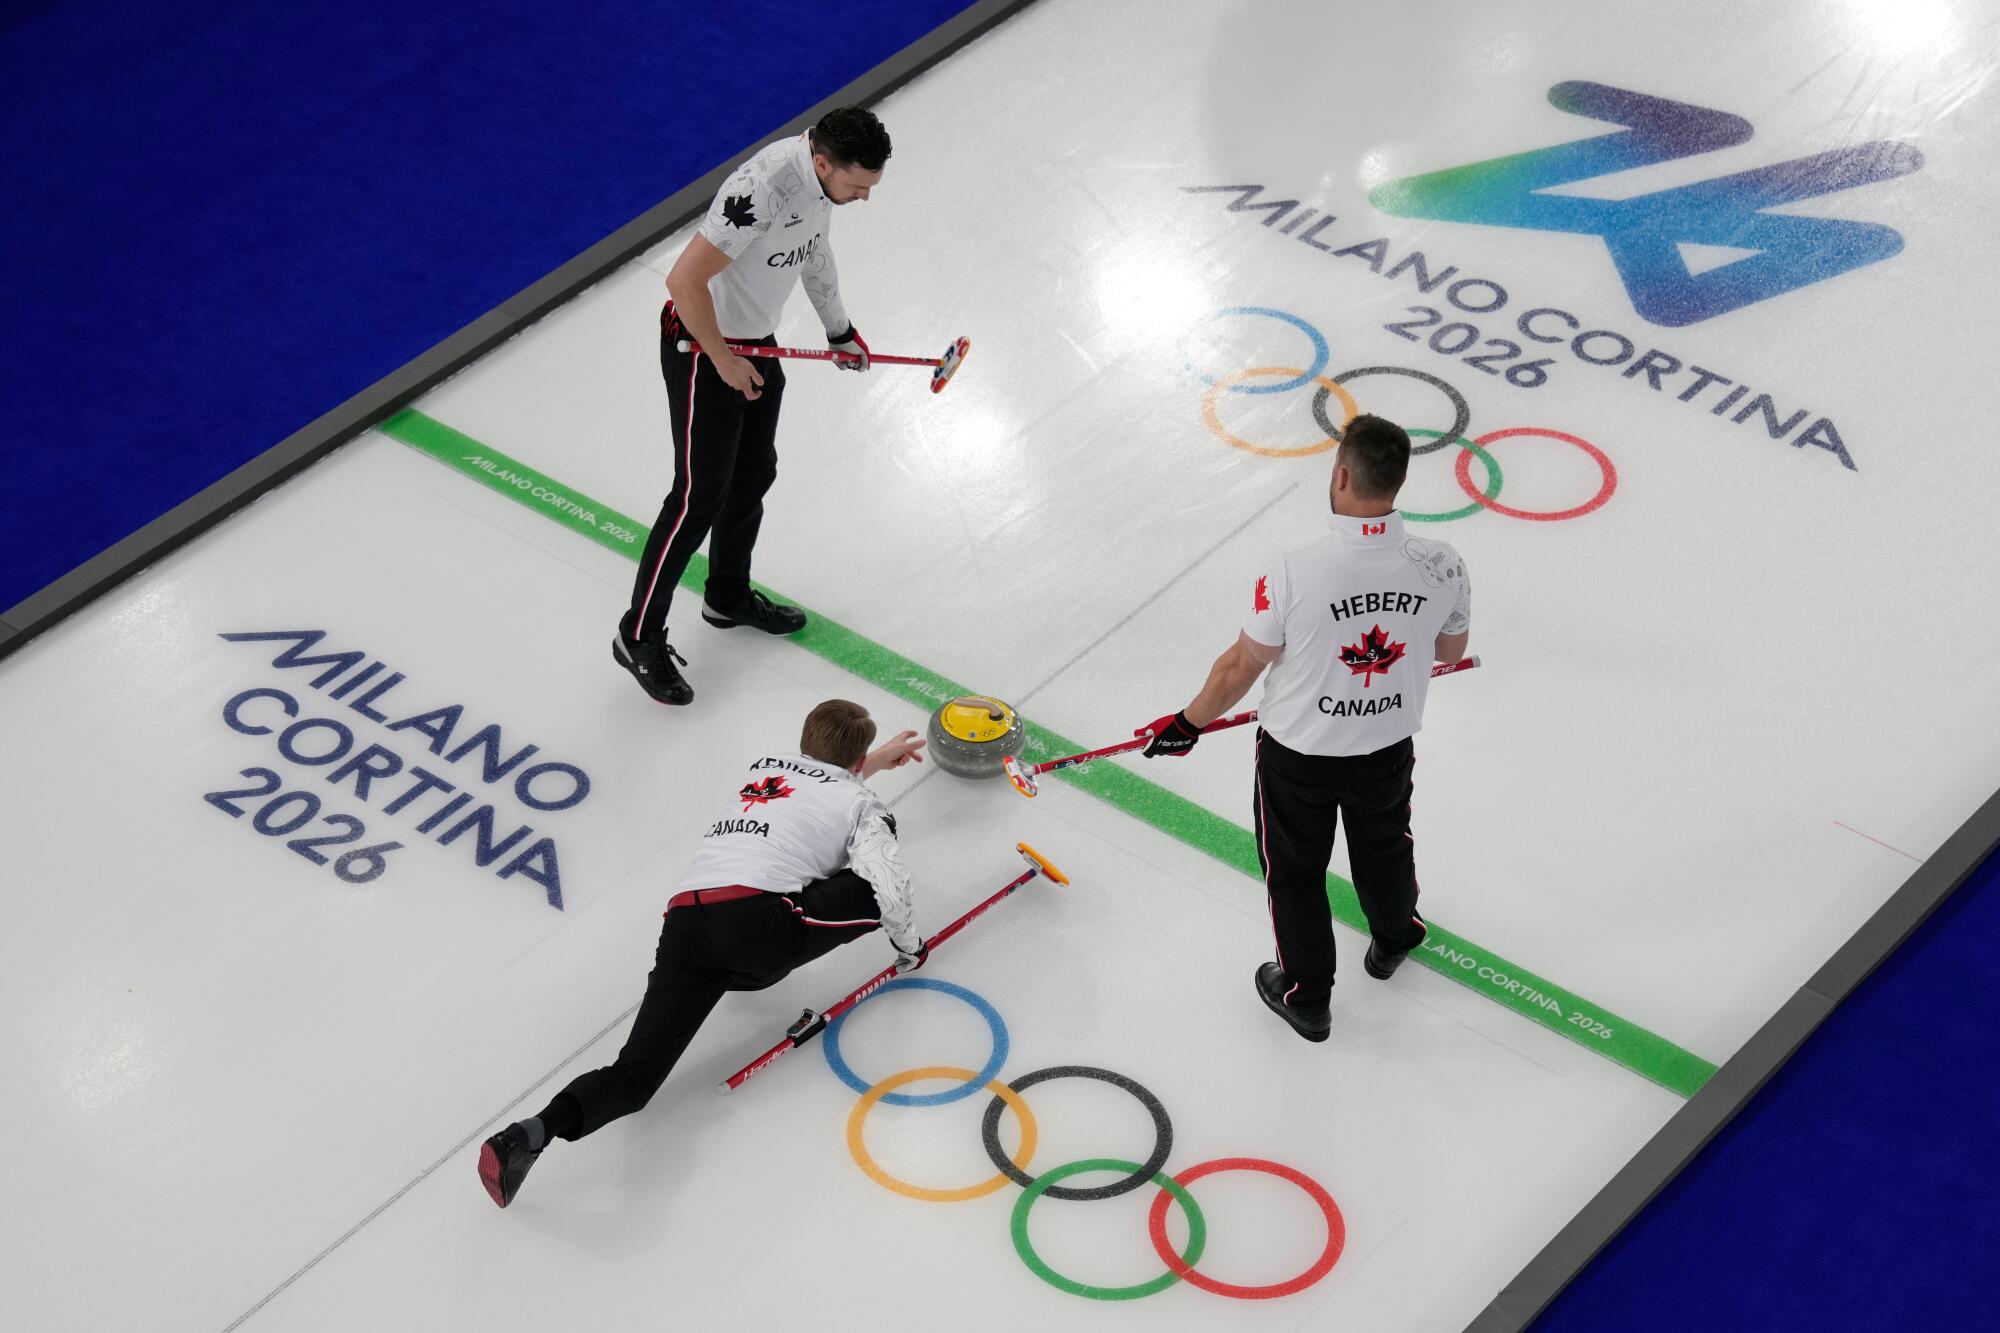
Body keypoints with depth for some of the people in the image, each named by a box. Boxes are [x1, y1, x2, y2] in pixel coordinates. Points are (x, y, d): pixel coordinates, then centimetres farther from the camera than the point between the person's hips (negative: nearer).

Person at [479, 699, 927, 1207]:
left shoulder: (762, 767, 33)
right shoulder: (858, 801, 15)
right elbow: (887, 880, 0)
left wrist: (872, 762, 68)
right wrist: (909, 946, 18)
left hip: (684, 921, 6)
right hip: (755, 920, -6)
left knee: (637, 1073, -1)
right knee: (874, 887, 11)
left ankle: (532, 1133, -27)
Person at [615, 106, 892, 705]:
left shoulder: (823, 173, -7)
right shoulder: (762, 190, -36)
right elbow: (684, 279, -34)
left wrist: (839, 329, 22)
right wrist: (724, 361, -22)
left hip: (756, 339, 9)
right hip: (701, 346, -9)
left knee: (754, 474, 21)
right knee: (700, 496, -3)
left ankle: (728, 597, 42)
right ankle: (639, 638, 9)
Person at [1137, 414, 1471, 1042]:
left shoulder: (1292, 573, -33)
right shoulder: (1441, 565, -23)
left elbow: (1242, 665, -18)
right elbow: (1451, 649, -3)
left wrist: (1188, 725, -1)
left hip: (1298, 752, -3)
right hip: (1388, 747, 3)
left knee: (1295, 871, 22)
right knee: (1384, 844, 31)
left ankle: (1306, 997, 40)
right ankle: (1392, 940, 58)